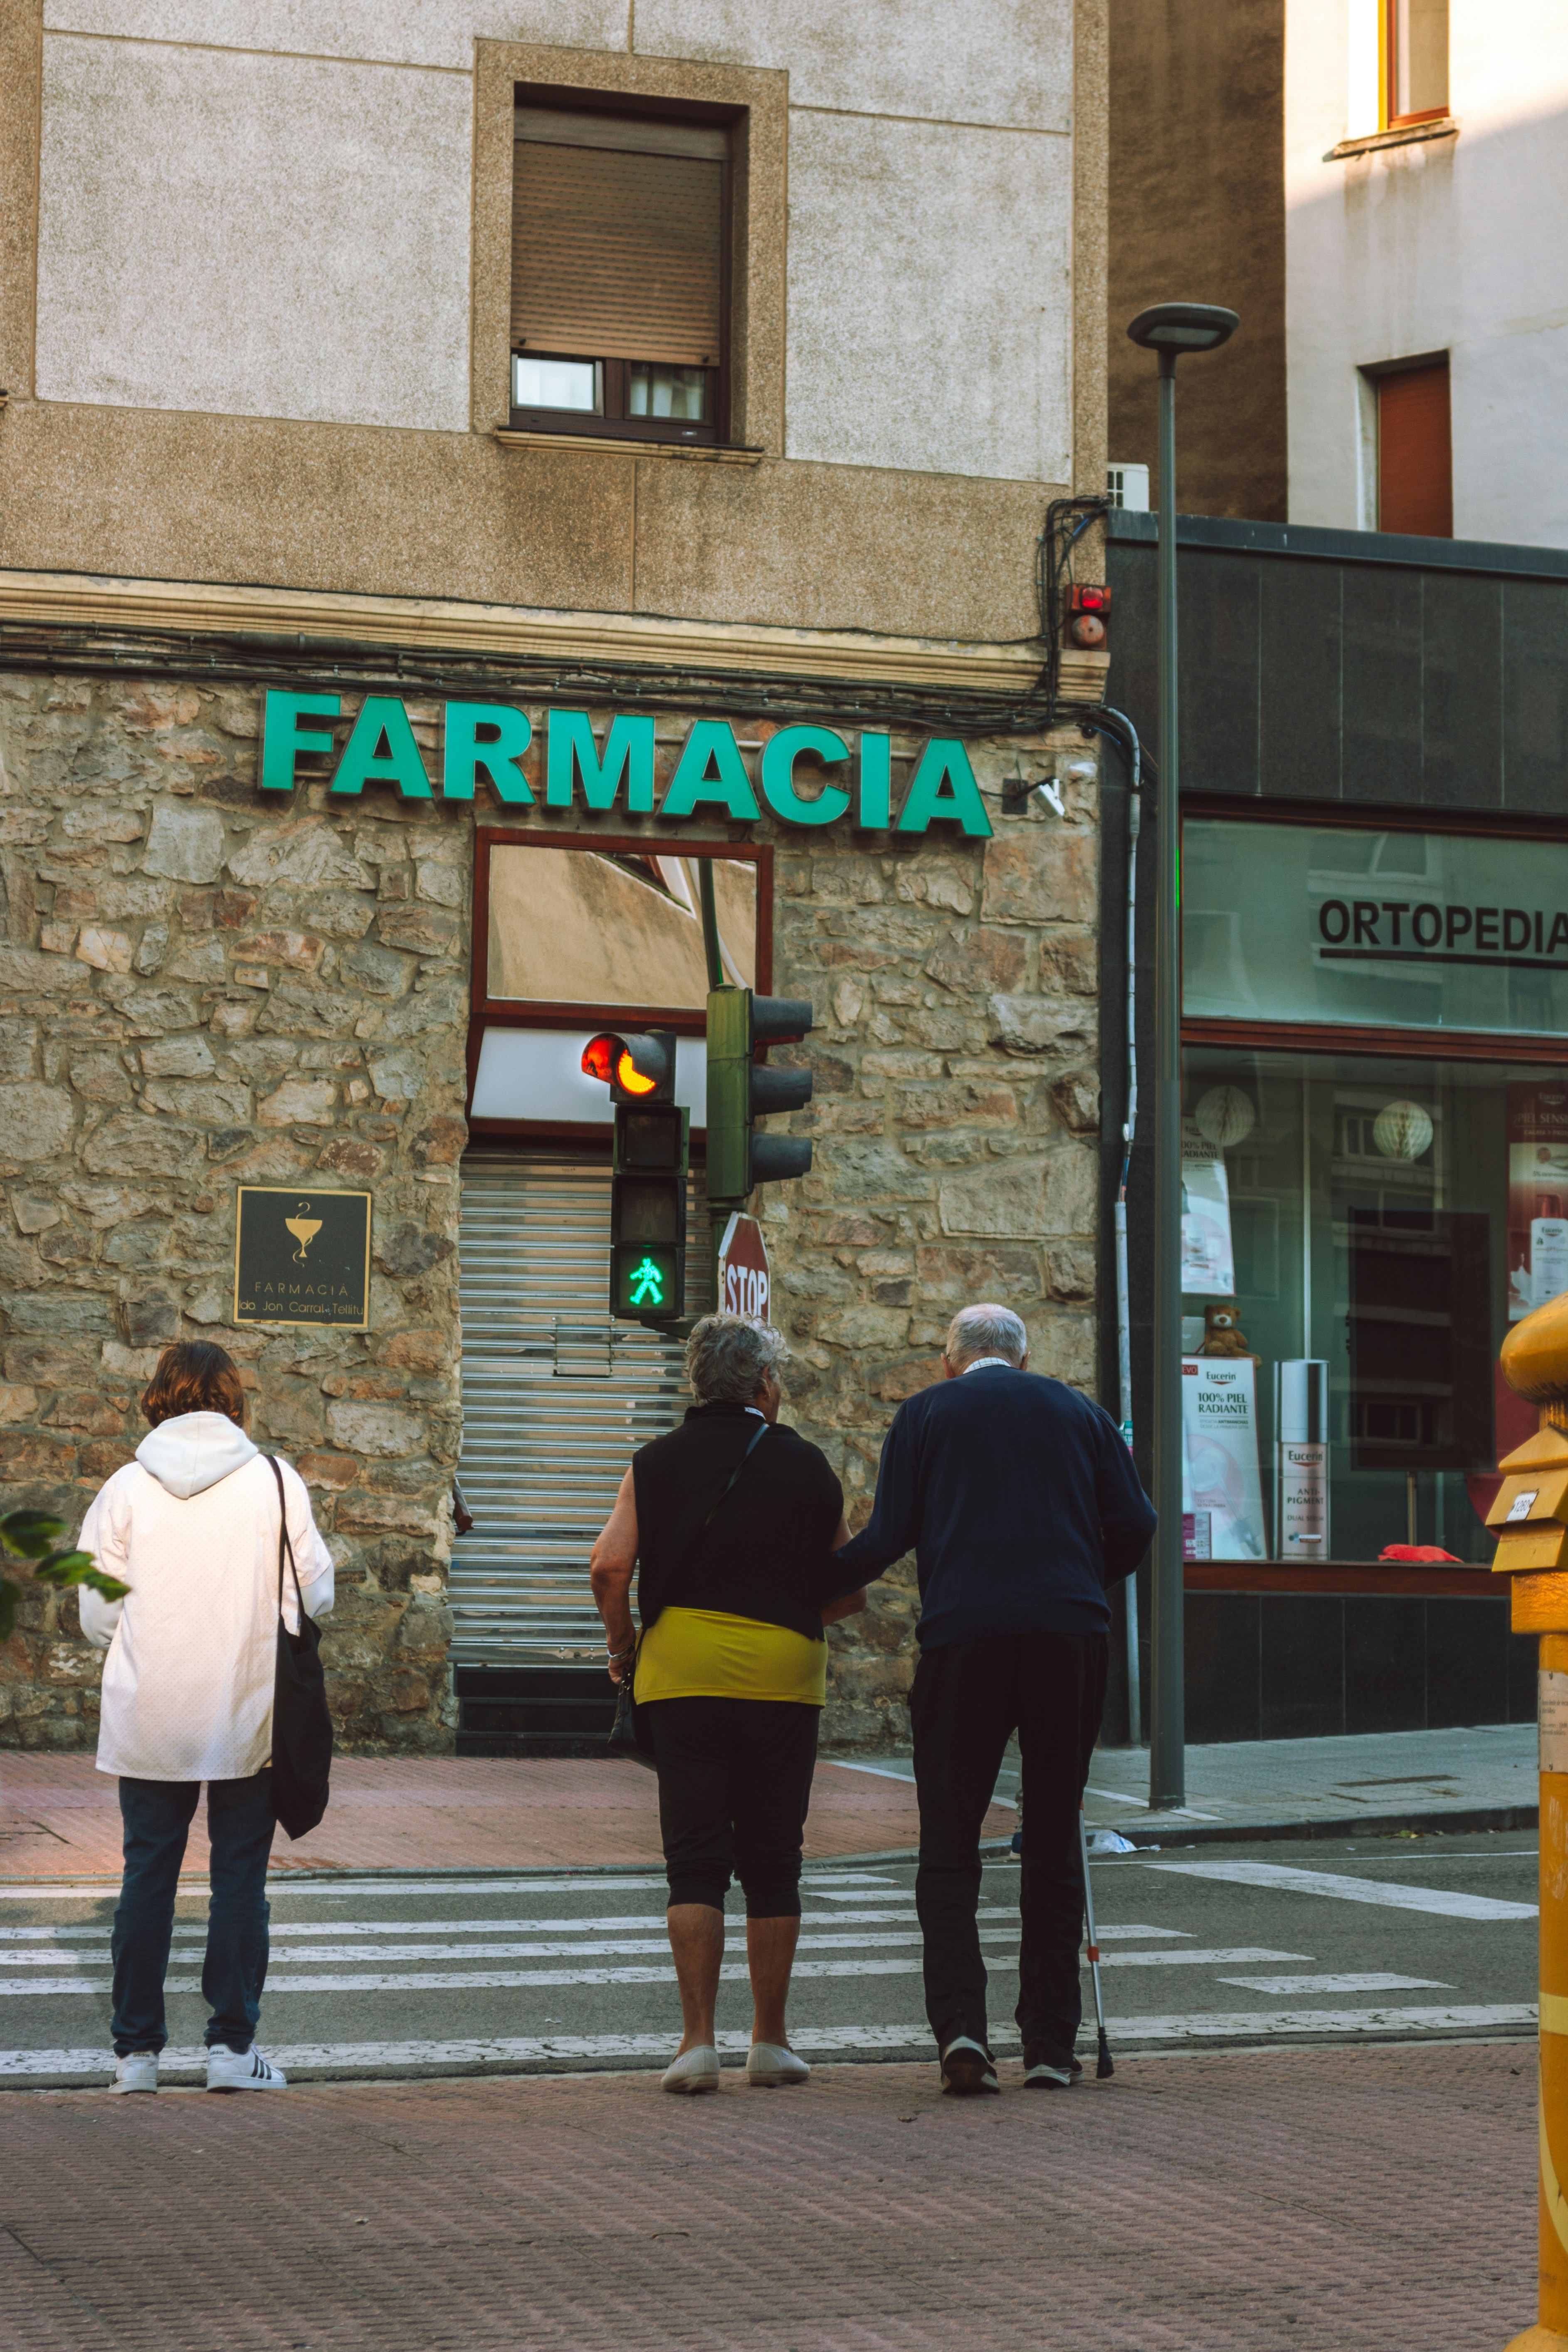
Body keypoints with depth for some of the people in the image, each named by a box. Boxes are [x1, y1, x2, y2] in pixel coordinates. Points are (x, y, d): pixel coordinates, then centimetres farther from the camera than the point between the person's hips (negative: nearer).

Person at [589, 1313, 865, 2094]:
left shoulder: (657, 1464, 4)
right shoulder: (807, 1468, 4)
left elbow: (609, 1568, -7)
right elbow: (850, 1593, 6)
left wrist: (621, 1643, 9)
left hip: (684, 1672, 0)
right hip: (784, 1677, 0)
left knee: (695, 1861, 1)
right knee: (773, 1862, 8)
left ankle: (698, 2040, -7)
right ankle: (770, 2042, 12)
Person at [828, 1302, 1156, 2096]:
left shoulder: (926, 1413, 9)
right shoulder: (1078, 1412, 16)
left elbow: (887, 1538, 1)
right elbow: (1135, 1524, 9)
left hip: (965, 1635, -2)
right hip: (1070, 1635, 2)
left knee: (949, 1846, 4)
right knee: (1054, 1844, 10)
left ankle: (959, 2024, -13)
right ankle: (1051, 2044, 9)